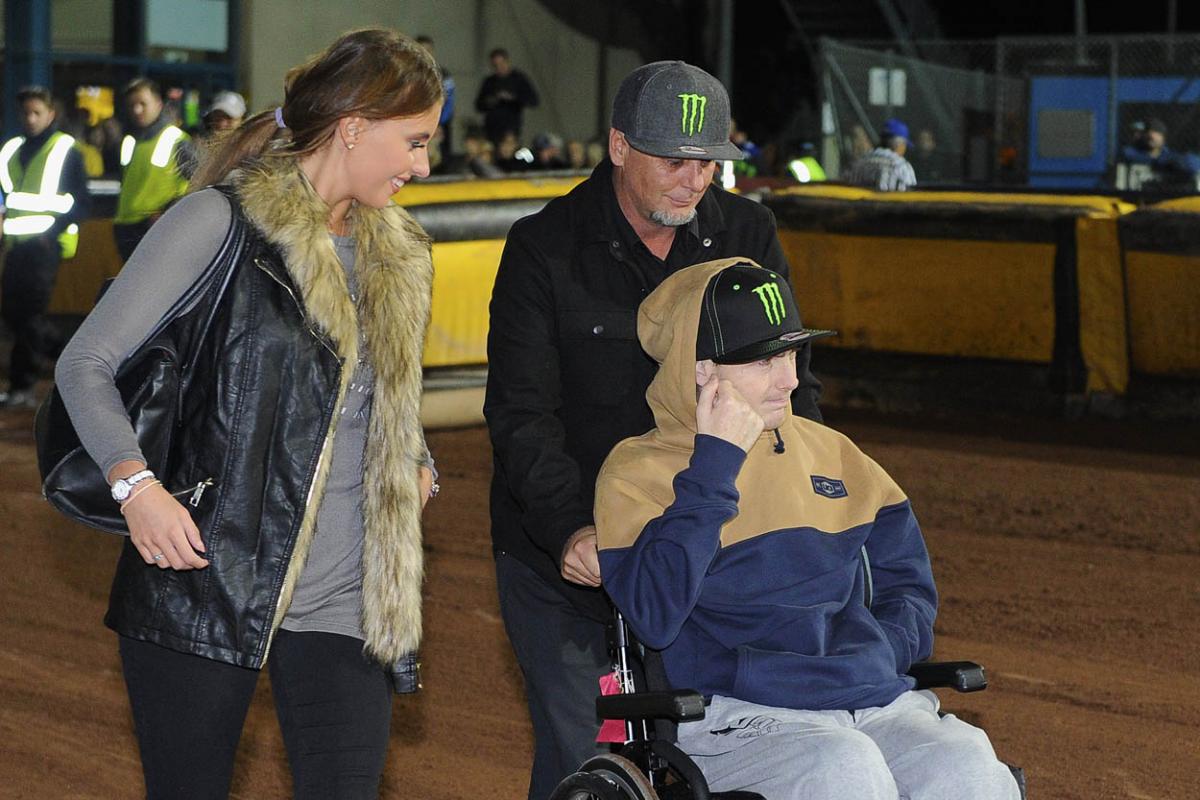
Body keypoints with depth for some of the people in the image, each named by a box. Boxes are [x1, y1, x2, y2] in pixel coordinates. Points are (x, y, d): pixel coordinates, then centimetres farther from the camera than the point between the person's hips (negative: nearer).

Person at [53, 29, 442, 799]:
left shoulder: (397, 256, 14)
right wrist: (136, 484, -19)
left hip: (344, 607, 5)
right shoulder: (218, 222, -5)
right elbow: (87, 364, -5)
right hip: (204, 583, -5)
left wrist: (417, 470, 9)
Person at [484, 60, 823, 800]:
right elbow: (521, 414, -13)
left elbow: (790, 385, 5)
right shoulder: (545, 249, -8)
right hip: (561, 551, -3)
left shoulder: (748, 236, 3)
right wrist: (570, 529, -28)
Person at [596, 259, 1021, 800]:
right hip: (739, 718, -5)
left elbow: (907, 572, 29)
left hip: (878, 704, 5)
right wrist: (715, 463, -9)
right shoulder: (638, 473, 4)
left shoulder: (827, 451, 19)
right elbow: (654, 614, -14)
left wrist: (882, 648, 6)